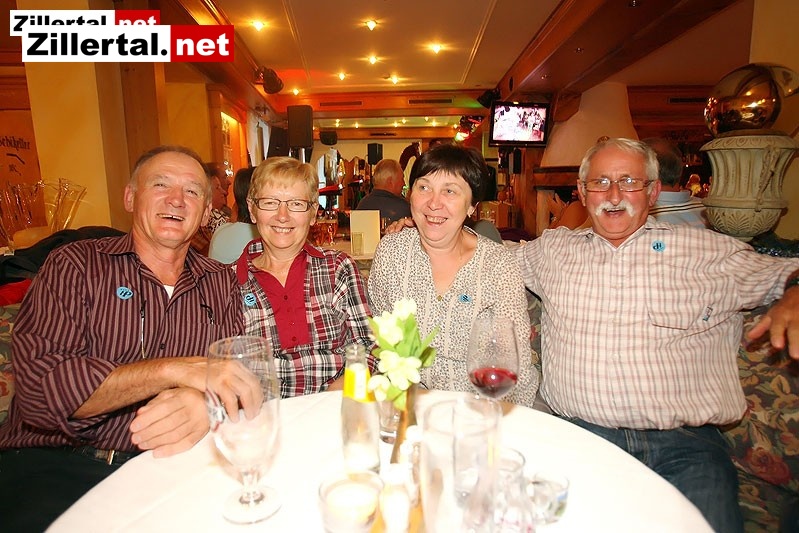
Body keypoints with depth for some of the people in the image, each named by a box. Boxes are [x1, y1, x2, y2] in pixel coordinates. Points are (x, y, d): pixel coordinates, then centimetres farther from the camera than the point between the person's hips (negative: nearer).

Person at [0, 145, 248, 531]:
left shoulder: (220, 284, 8)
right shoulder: (74, 266, 0)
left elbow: (238, 378, 0)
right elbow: (39, 386, -14)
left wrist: (202, 403, -24)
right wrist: (174, 369, -22)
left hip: (167, 465, 3)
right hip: (55, 462, -2)